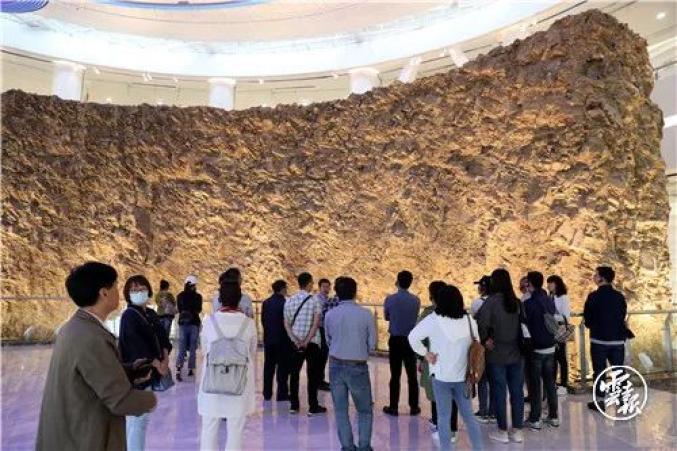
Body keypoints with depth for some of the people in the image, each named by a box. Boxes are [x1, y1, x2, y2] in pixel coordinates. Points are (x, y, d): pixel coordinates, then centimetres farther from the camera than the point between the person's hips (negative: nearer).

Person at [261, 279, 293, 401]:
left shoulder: (266, 303, 3)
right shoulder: (284, 303, -14)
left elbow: (263, 320, 6)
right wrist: (290, 336, 1)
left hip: (268, 339, 6)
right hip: (282, 340, -5)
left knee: (268, 366, 11)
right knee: (283, 367, 2)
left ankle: (267, 393, 16)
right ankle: (282, 394, 5)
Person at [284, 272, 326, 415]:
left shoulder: (289, 301, 3)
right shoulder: (315, 301, -8)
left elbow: (287, 324, 0)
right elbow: (316, 324, -14)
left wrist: (296, 340, -5)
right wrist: (306, 341, -12)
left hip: (295, 343, 4)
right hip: (312, 342, -3)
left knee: (294, 373, 12)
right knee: (312, 374, 4)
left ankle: (294, 405, 18)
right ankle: (313, 407, 8)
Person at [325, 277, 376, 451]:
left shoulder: (330, 315, -4)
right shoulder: (366, 314, -9)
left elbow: (328, 340, 6)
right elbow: (372, 344, -2)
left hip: (336, 365, 2)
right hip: (358, 367, -2)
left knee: (341, 410, 12)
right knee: (365, 410, 13)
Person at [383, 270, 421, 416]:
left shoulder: (390, 299, -9)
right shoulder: (416, 300, -6)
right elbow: (415, 318, 8)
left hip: (395, 340, -1)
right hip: (410, 340, 1)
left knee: (395, 375, 5)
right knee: (412, 375, 8)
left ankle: (393, 407, 10)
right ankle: (414, 407, 13)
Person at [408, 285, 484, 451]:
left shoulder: (433, 319, -12)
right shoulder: (469, 320, 0)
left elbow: (413, 337, -16)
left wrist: (425, 353, -5)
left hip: (441, 375, -3)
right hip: (461, 376, 4)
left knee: (444, 417, 6)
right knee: (469, 415, 16)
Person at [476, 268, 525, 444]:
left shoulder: (492, 301, -13)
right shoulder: (517, 302, 0)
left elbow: (481, 322, -24)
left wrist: (485, 339, -10)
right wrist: (518, 343, 8)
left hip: (496, 354, -4)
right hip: (515, 353, 4)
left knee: (499, 392, 5)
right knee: (517, 391, 11)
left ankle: (502, 431, 13)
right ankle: (517, 430, 19)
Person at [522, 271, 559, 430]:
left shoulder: (529, 303, -16)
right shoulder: (550, 301, 4)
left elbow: (524, 322, -10)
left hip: (536, 348, -6)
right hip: (550, 347, 6)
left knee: (535, 384, 1)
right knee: (550, 382, 13)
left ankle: (535, 420, 6)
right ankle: (553, 416, 21)